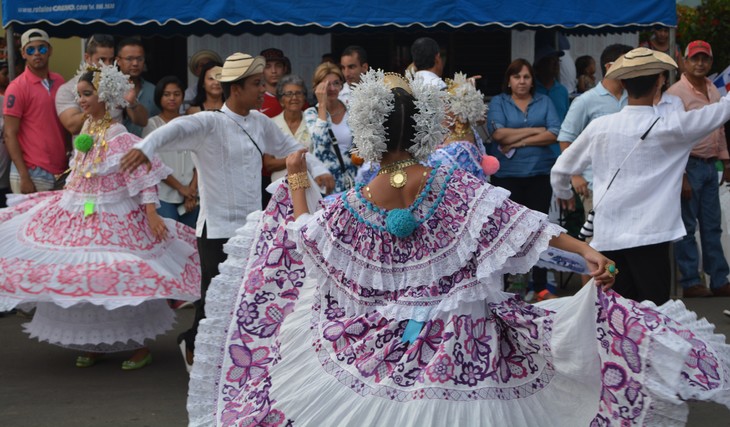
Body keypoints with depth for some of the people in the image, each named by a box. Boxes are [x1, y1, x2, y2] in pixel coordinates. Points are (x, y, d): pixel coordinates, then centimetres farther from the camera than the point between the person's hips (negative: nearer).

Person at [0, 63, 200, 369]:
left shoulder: (119, 136, -16)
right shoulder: (86, 129, 7)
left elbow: (143, 176, -20)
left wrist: (151, 213, -27)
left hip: (112, 217, -8)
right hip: (78, 214, 8)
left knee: (122, 281, -5)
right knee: (82, 279, 10)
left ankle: (141, 346, 8)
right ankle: (93, 343, 23)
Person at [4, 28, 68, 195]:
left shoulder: (59, 82, 8)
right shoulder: (17, 88, -7)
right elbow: (9, 135, -9)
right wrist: (24, 178, -15)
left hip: (62, 172, 5)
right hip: (33, 174, -5)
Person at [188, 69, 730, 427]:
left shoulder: (352, 208, -8)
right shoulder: (453, 184, -11)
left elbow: (302, 235, 8)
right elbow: (520, 220, -16)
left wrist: (296, 182, 23)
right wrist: (586, 250, -17)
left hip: (383, 347, 1)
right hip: (460, 347, 0)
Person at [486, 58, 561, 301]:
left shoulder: (544, 102, 8)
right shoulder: (498, 103, 4)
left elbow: (554, 134, -6)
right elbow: (498, 133, -12)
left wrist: (519, 141, -11)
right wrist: (535, 130, -9)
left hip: (540, 173, 1)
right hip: (507, 174, -1)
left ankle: (540, 287, 11)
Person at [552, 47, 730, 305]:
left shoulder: (599, 127, 2)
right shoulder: (671, 127, -7)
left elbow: (560, 170, 15)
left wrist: (563, 193, 36)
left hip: (608, 238, 4)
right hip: (649, 237, -4)